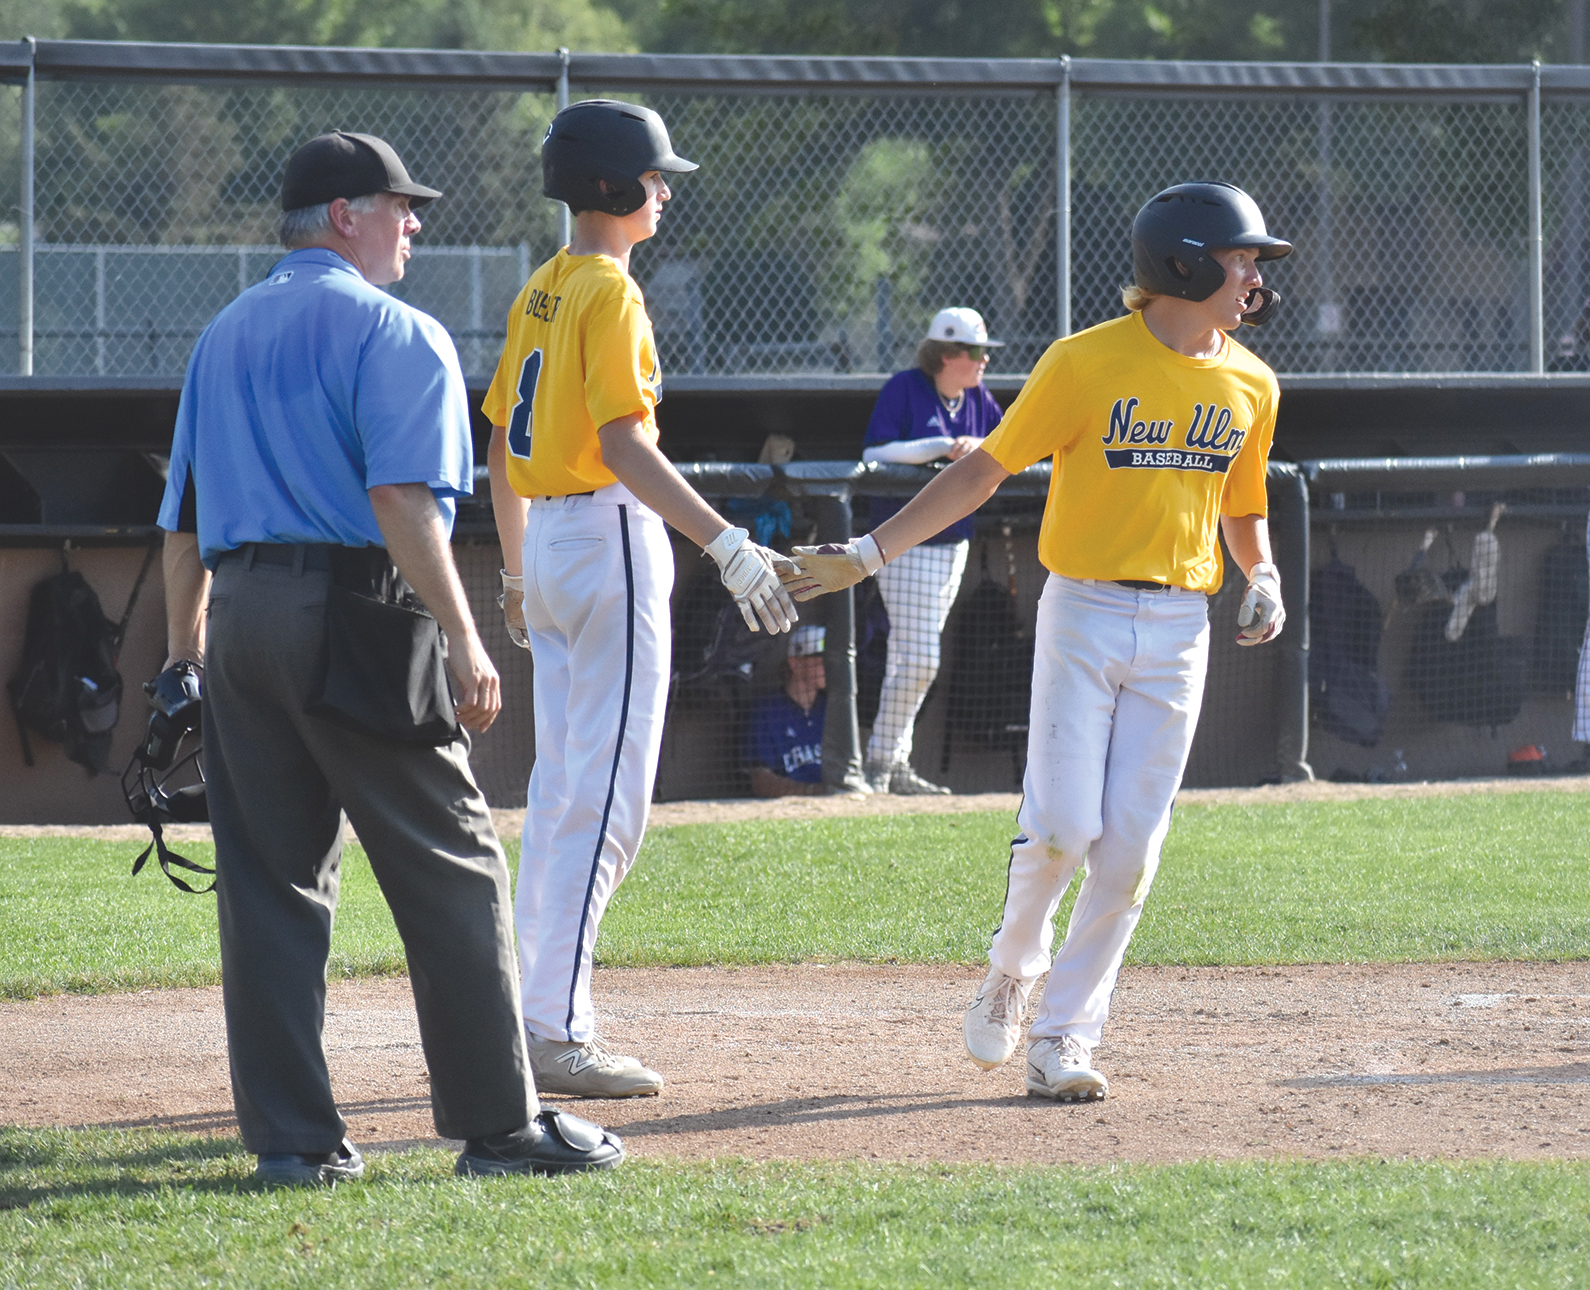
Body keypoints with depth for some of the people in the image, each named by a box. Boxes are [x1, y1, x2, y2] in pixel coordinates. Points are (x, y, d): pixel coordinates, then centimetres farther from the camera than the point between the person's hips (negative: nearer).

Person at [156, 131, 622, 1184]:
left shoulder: (224, 337, 19)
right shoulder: (392, 332, -4)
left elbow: (184, 515, 20)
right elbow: (402, 499, -17)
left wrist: (185, 652, 23)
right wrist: (462, 639, -19)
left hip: (238, 615, 7)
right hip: (349, 605, -7)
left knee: (267, 884, 7)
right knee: (451, 871, -1)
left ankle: (291, 1136, 3)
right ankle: (500, 1125, -1)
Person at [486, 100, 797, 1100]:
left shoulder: (540, 293, 14)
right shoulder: (608, 291, -13)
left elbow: (502, 442, 19)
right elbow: (622, 443, -23)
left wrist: (516, 569, 28)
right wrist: (727, 544, -28)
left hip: (545, 537, 10)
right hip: (610, 536, -10)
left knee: (560, 791, 14)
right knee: (607, 796, -8)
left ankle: (543, 1021, 16)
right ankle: (556, 1034, -12)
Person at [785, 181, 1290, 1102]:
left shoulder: (1249, 385, 7)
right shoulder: (1087, 363, -8)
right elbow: (985, 469, -6)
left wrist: (1263, 577, -1)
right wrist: (870, 553, -12)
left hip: (1179, 631, 4)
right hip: (1084, 613, -4)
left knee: (1130, 850, -1)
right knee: (1062, 829, -12)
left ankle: (1064, 1035, 8)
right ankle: (1014, 971, 18)